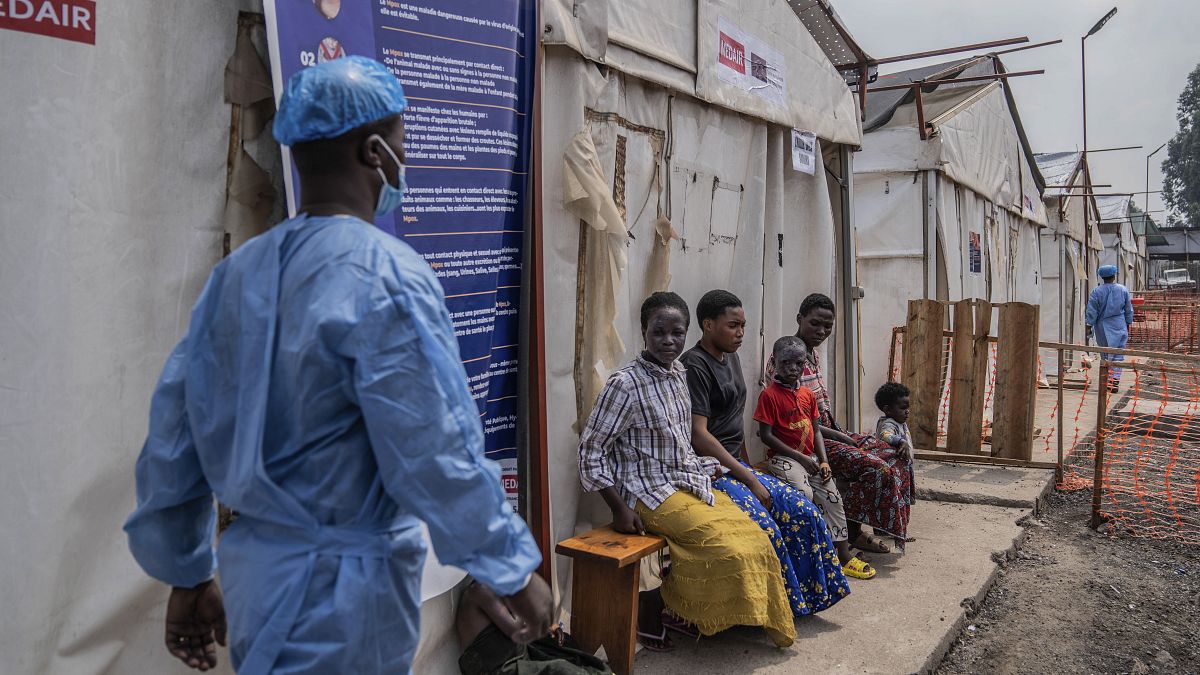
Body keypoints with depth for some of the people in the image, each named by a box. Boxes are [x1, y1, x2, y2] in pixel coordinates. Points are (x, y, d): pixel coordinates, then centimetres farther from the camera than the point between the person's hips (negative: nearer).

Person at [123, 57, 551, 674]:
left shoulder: (237, 272, 2)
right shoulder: (387, 277, -20)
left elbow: (174, 434, 6)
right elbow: (435, 457, -22)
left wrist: (187, 574, 17)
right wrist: (515, 571, -9)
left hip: (255, 569, 7)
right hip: (347, 580, -7)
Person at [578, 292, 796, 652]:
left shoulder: (677, 373, 6)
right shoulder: (625, 383, -17)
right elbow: (590, 451, -15)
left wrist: (705, 468, 8)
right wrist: (620, 510, -18)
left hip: (689, 482, 8)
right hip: (651, 493, -8)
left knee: (755, 538, -2)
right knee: (728, 547, -19)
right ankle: (649, 605, 0)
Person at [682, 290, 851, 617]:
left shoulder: (730, 358, 15)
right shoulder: (694, 366, -14)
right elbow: (698, 435, -21)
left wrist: (748, 469, 13)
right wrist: (749, 479, -19)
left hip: (735, 466, 9)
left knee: (803, 512, -4)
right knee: (764, 527, -27)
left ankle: (806, 595, 11)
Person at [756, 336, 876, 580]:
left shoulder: (808, 395, 11)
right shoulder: (769, 395, -10)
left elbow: (816, 431, 13)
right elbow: (766, 435, -14)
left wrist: (824, 461, -1)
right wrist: (800, 457, -15)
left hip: (809, 457, 7)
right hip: (783, 457, -7)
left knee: (832, 496, 1)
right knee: (805, 493, -27)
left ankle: (844, 556, 10)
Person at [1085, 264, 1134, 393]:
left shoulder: (1096, 291, -7)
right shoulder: (1123, 290, 0)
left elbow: (1092, 311, -6)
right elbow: (1129, 310, 8)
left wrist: (1089, 326, 1)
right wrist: (1128, 324, 19)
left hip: (1103, 328, 0)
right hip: (1119, 328, 1)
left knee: (1105, 356, 11)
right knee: (1117, 356, 2)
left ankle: (1106, 380, 15)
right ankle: (1114, 381, -6)